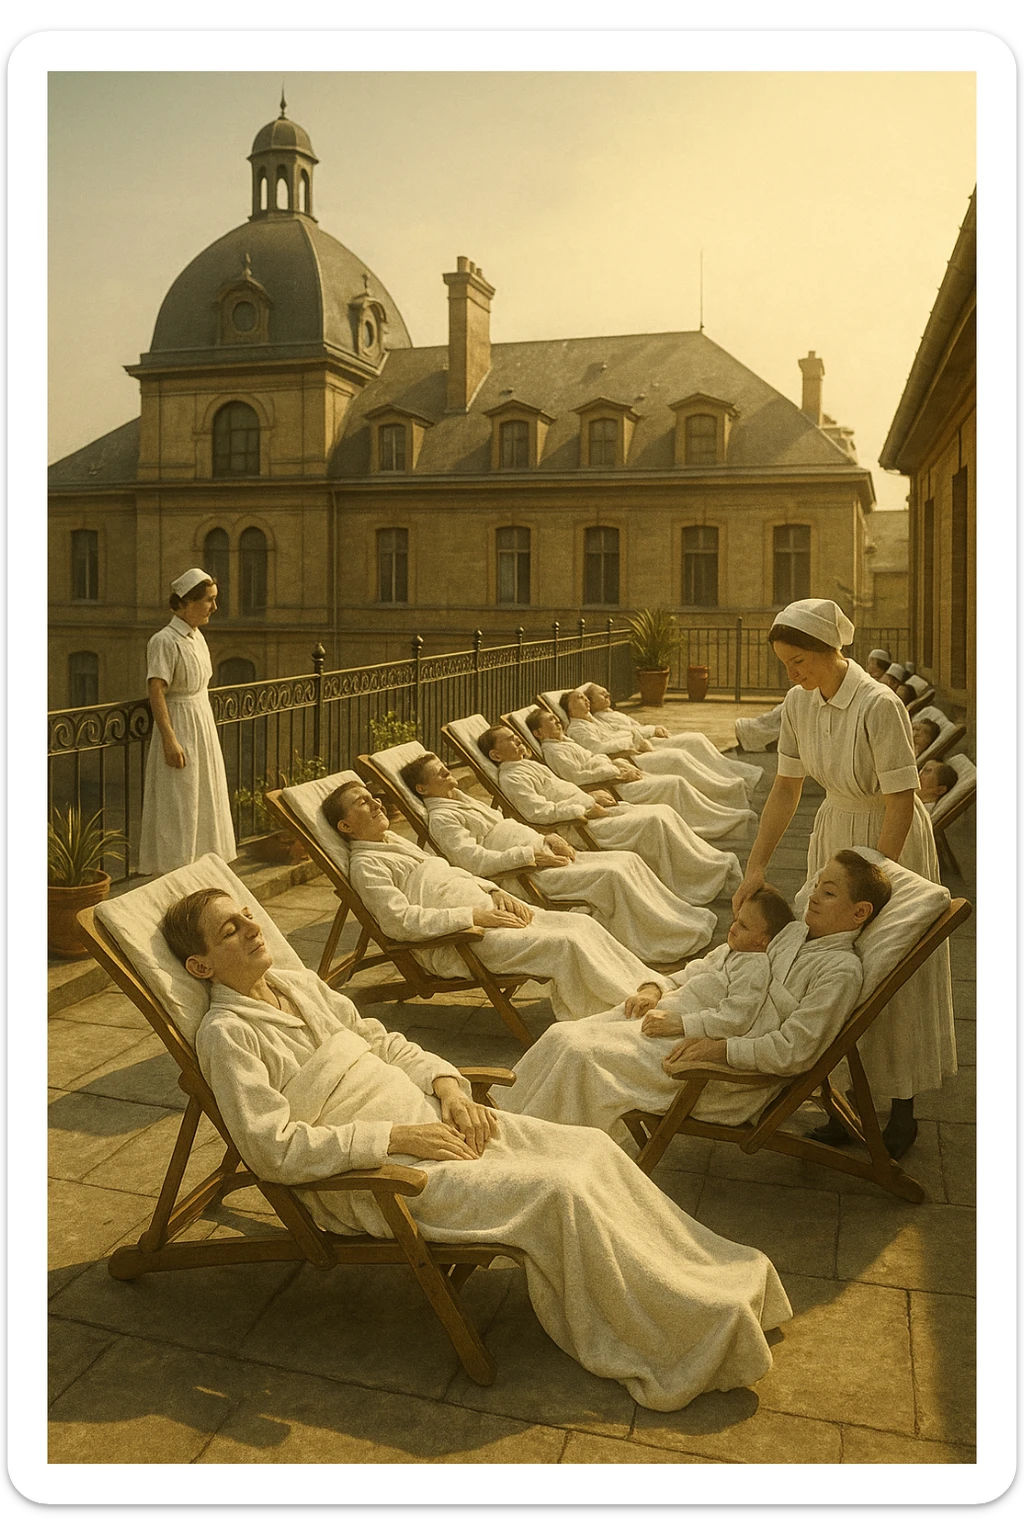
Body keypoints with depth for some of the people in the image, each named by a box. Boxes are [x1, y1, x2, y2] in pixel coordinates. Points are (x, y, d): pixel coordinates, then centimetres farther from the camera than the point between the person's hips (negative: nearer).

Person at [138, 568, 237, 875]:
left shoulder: (196, 636, 9)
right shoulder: (164, 641, -17)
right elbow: (156, 692, -21)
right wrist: (170, 740, -25)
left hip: (203, 725, 9)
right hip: (180, 726, -9)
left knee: (205, 800, 15)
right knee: (178, 805, -1)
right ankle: (175, 871, 9)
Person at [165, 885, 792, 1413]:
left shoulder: (302, 985, 13)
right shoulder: (227, 1034, -10)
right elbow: (275, 1149, -18)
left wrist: (447, 1085, 0)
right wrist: (395, 1136, -19)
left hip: (427, 1116, 8)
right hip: (370, 1177, -7)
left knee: (593, 1149, -9)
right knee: (557, 1190, -23)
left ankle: (727, 1279, -1)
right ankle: (691, 1334, -10)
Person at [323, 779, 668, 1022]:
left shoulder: (394, 841, 22)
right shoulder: (366, 864, -5)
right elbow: (400, 921, -17)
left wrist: (496, 892, 7)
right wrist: (474, 916, -18)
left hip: (485, 909, 9)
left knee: (582, 924, -9)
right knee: (566, 944, -24)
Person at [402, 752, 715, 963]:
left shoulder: (463, 800, 23)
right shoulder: (441, 818, -7)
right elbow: (475, 860, -20)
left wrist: (547, 838, 9)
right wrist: (530, 855, -19)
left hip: (542, 856, 10)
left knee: (629, 860, -2)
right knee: (611, 875, -23)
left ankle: (686, 917, 2)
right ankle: (676, 937, -14)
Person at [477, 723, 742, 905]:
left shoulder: (528, 765, 23)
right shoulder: (511, 778, -8)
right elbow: (538, 812, -21)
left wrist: (591, 795, 11)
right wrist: (584, 808, -17)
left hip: (590, 813, 10)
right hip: (578, 830, -10)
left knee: (664, 812, -5)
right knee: (654, 821, -21)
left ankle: (717, 862, -3)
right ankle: (717, 872, -12)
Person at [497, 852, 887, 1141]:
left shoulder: (841, 970, -13)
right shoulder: (794, 932, 12)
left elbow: (793, 1050, -18)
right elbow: (708, 966, 21)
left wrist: (718, 1049, -19)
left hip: (734, 1074, -8)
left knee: (581, 1054, -17)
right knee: (563, 1036, -4)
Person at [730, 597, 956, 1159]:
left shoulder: (878, 706, -27)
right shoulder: (799, 702, -6)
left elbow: (901, 802, -24)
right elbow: (785, 787, 0)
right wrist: (755, 867, -7)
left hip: (891, 840, -6)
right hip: (834, 832, 6)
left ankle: (902, 1114, 23)